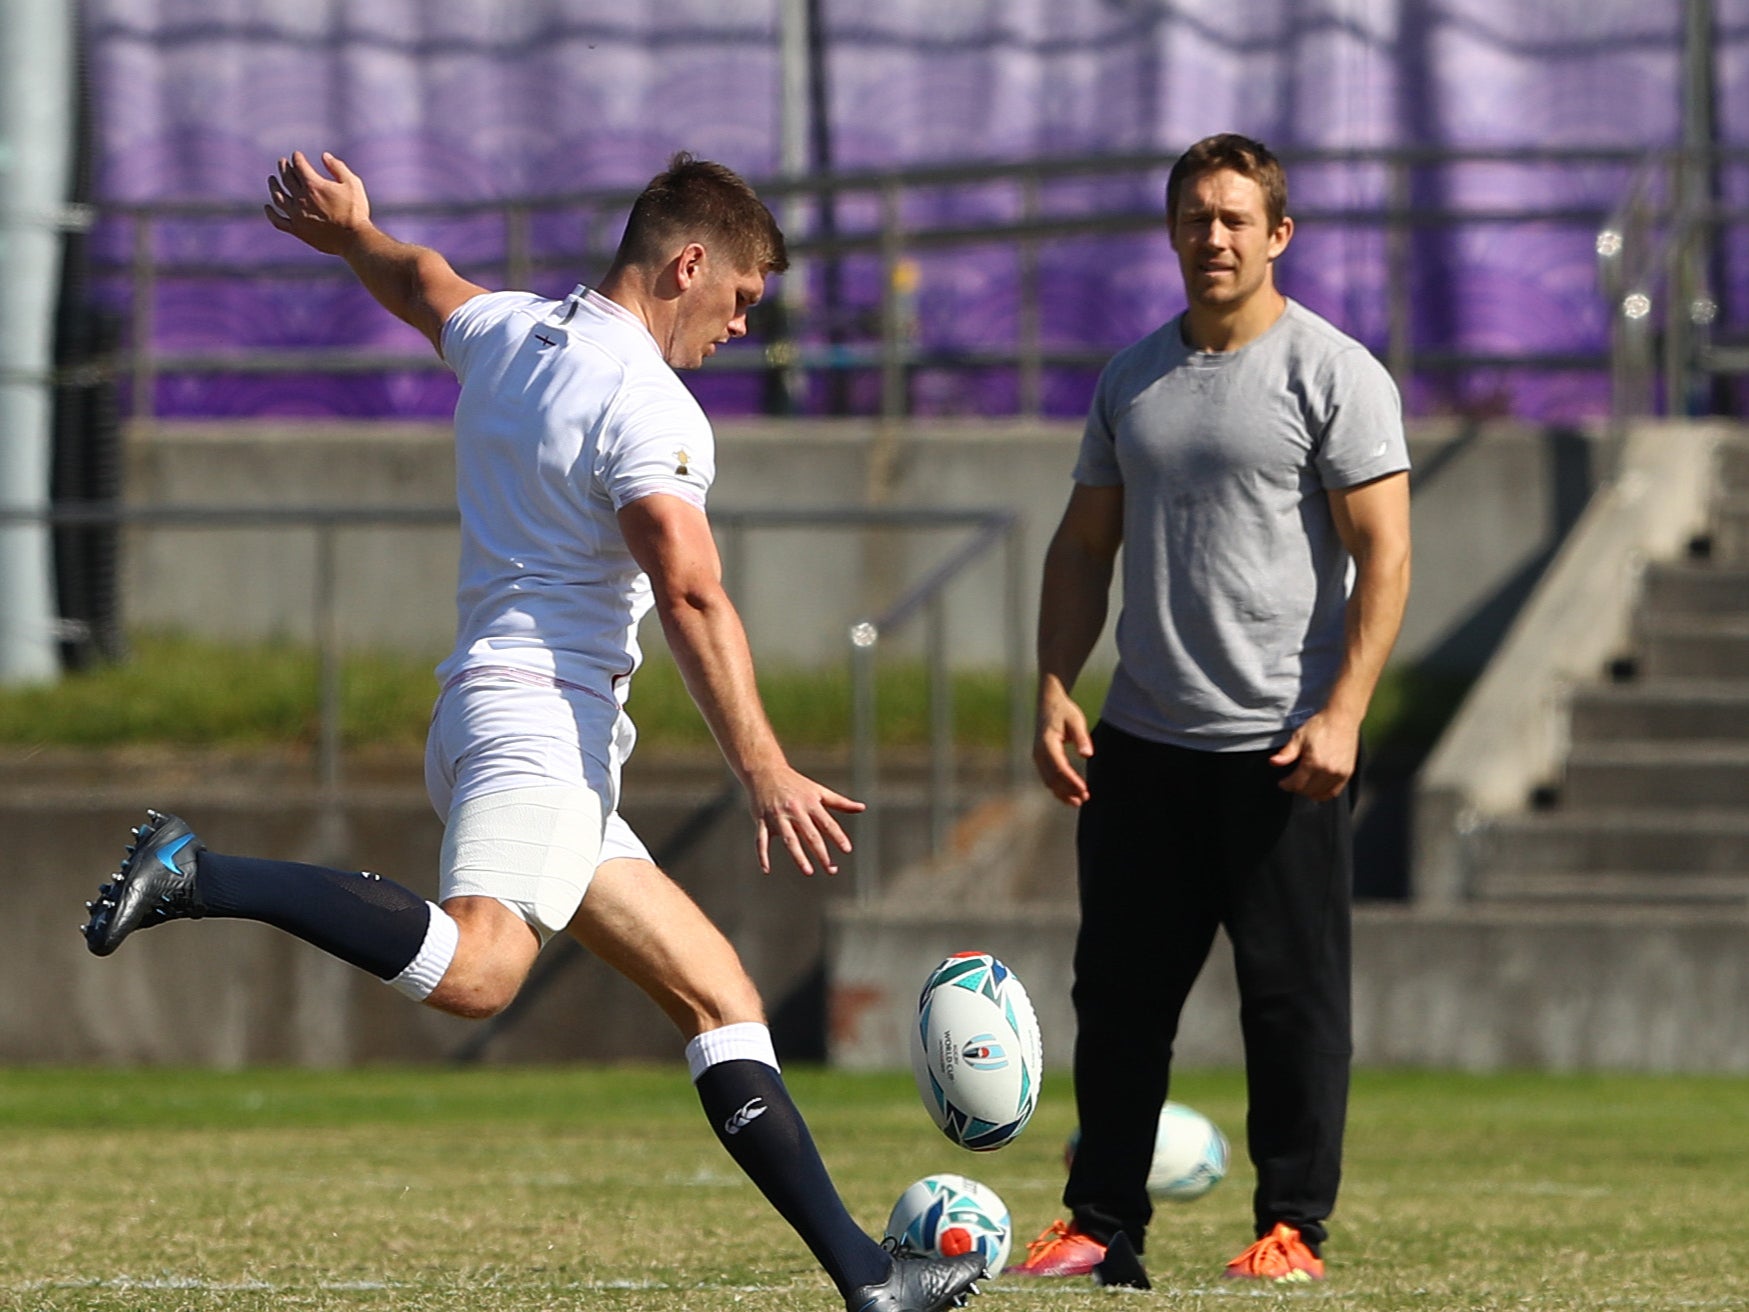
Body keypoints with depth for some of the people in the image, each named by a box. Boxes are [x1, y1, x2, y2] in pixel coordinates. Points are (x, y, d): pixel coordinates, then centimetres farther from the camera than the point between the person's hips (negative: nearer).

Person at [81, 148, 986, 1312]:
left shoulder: (504, 333, 16)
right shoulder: (648, 406, -9)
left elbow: (419, 281, 39)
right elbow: (690, 593, -20)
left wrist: (349, 230, 59)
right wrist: (764, 770, -23)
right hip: (540, 709, -11)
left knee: (716, 990, 8)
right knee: (477, 970, -33)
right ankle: (203, 877, -31)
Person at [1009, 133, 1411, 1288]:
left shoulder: (1333, 373, -4)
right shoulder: (1133, 379, 14)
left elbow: (1384, 553, -9)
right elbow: (1084, 548, 18)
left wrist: (1342, 713, -19)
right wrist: (1056, 690, 5)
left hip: (1281, 750, -6)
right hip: (1142, 745, 6)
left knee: (1292, 996, -2)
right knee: (1119, 991, 7)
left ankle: (1294, 1228, 4)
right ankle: (1104, 1229, 13)